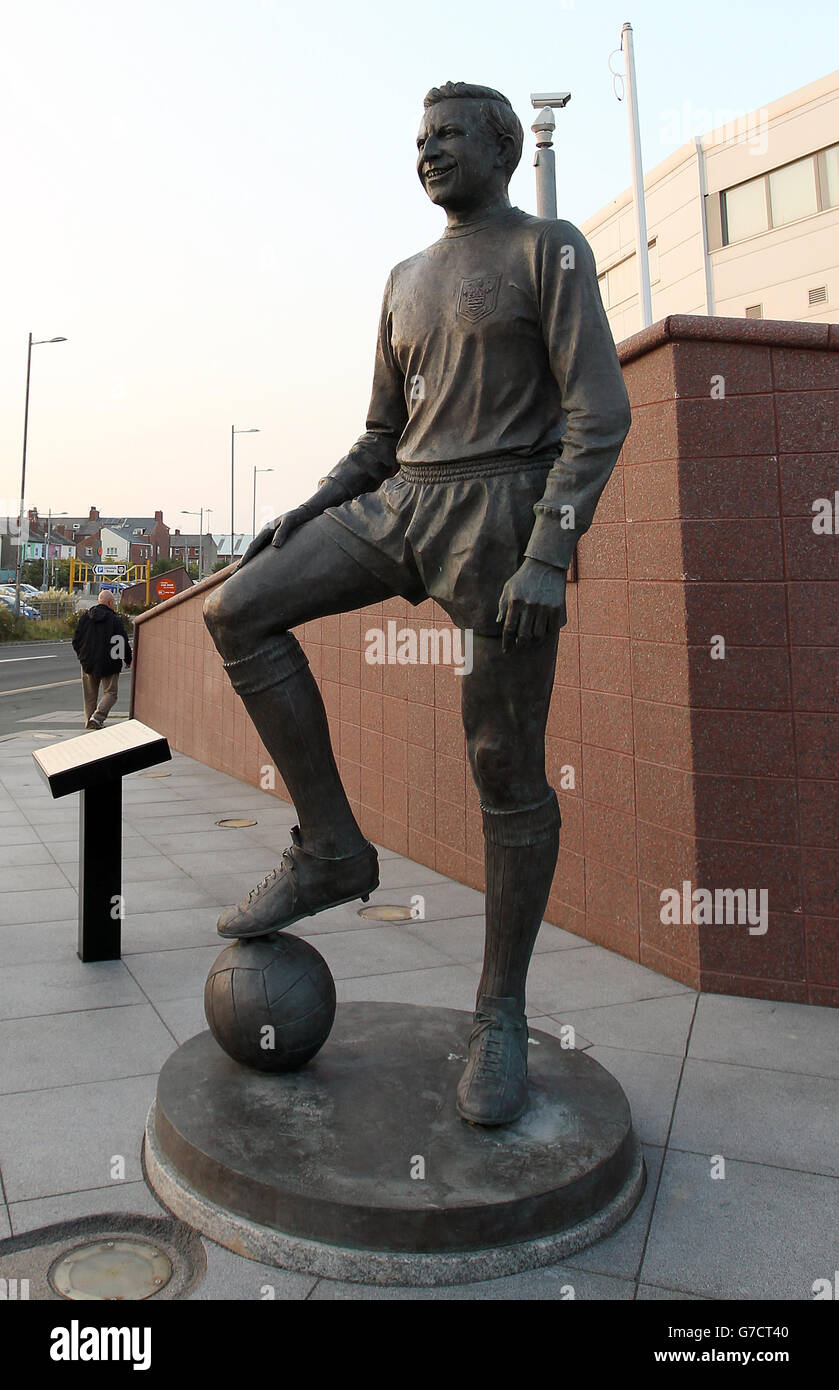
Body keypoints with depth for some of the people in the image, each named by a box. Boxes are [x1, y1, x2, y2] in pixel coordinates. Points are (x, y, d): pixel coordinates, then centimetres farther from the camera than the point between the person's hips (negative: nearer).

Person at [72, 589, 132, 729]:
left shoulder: (85, 616, 4)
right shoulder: (115, 619, -11)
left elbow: (76, 639, 10)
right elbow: (124, 642, -7)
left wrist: (81, 655, 26)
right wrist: (128, 660, 8)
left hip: (88, 663, 5)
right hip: (109, 664, -5)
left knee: (90, 694, 16)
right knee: (110, 692, 4)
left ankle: (89, 721, 19)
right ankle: (97, 717, -14)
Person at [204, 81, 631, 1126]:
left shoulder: (552, 249, 3)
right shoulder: (408, 282, 22)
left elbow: (599, 415, -8)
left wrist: (548, 559, -21)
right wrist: (309, 514, 5)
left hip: (508, 518, -6)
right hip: (401, 509, 6)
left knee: (507, 771, -6)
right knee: (238, 612, -11)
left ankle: (501, 1009, 7)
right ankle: (332, 847, -4)